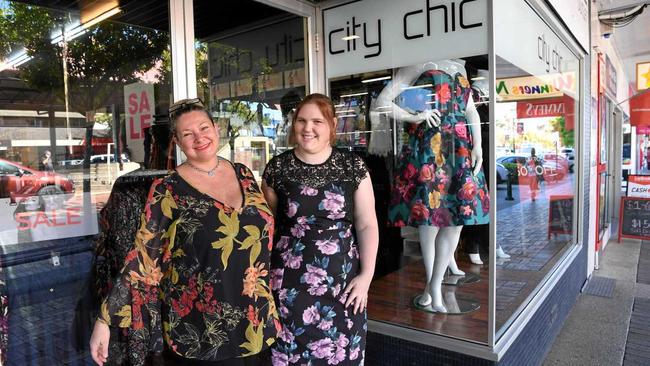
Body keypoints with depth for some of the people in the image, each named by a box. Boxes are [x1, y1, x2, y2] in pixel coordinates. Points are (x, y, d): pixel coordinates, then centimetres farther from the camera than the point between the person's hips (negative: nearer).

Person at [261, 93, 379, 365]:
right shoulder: (276, 168, -1)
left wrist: (366, 275, -6)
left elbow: (367, 224, 0)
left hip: (342, 281, 0)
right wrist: (263, 273, 7)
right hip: (289, 283, 0)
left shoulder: (353, 167, -2)